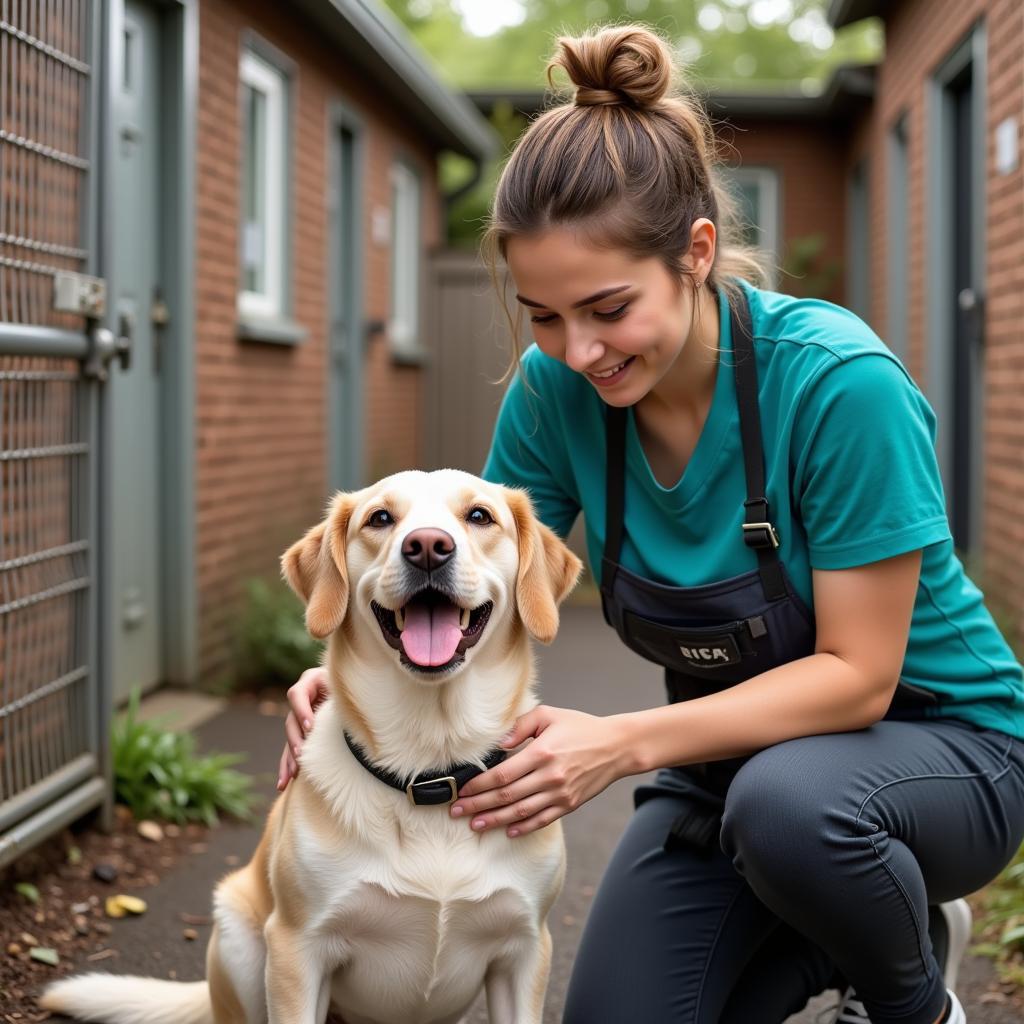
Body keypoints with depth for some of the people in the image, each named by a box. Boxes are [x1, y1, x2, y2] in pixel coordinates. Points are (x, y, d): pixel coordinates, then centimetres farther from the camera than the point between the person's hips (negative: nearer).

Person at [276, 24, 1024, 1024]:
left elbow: (856, 673, -25)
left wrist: (625, 743, -35)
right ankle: (843, 929, 21)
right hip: (736, 753, 5)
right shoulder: (557, 388, -12)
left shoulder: (839, 381, -28)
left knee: (787, 801, -37)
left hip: (938, 741, -5)